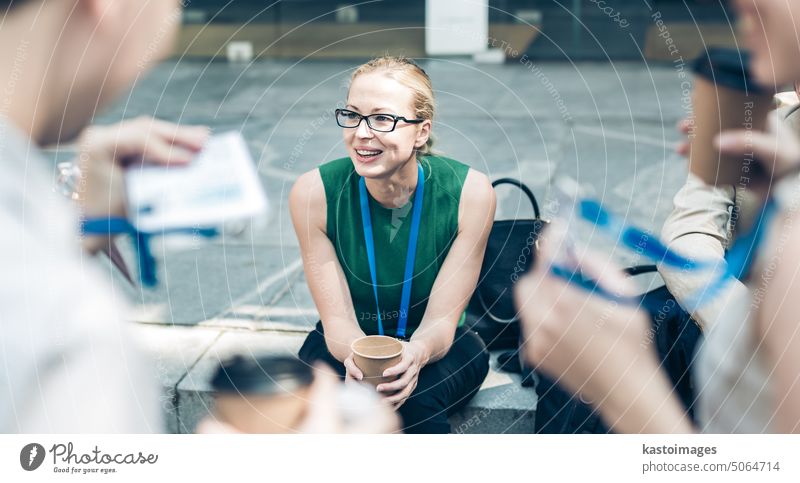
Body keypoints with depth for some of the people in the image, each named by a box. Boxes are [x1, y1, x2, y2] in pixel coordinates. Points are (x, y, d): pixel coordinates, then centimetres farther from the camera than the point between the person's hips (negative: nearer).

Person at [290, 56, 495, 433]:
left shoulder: (470, 192, -20)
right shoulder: (314, 193, -18)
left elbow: (441, 320, -17)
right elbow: (337, 320, -15)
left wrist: (416, 354, -41)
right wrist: (359, 357, -39)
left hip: (436, 346, 0)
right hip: (347, 343, 1)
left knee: (414, 400, -33)